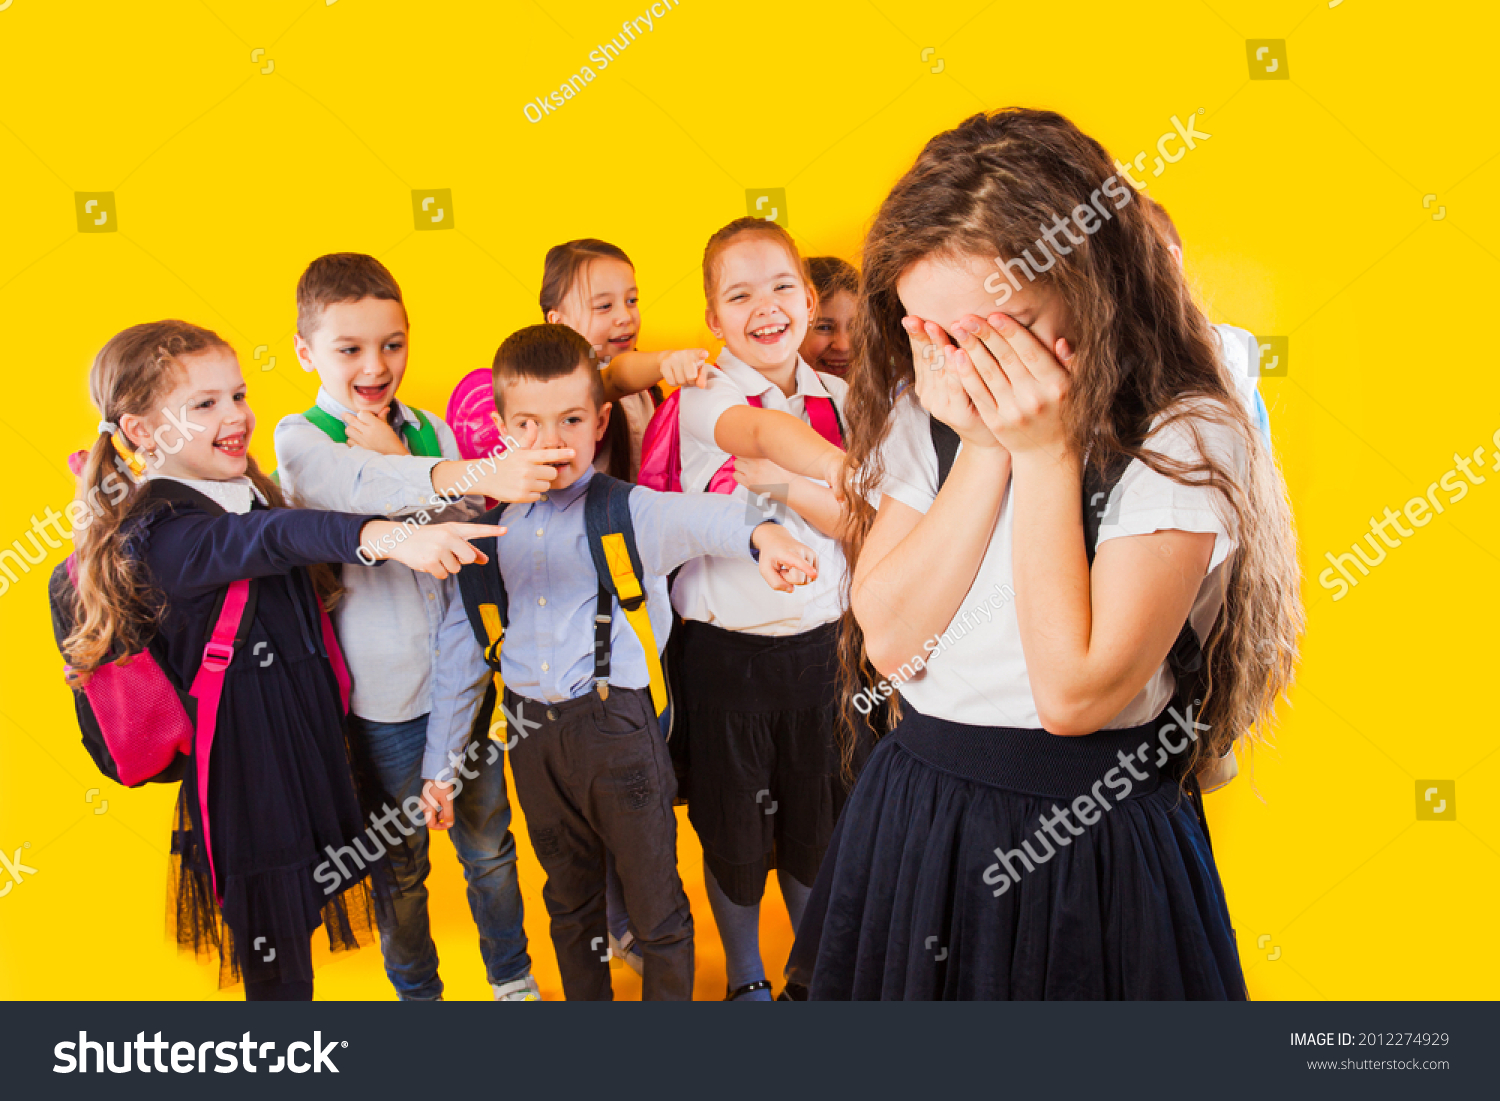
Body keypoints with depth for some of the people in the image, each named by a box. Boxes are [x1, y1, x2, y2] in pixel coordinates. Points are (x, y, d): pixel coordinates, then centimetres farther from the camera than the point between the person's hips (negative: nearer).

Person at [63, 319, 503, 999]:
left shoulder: (249, 491, 7)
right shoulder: (156, 534, -21)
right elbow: (276, 539, -39)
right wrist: (392, 539, -56)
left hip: (310, 736, 8)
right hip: (246, 762, -8)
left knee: (300, 914, 20)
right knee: (276, 965, 6)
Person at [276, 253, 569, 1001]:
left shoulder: (430, 431, 5)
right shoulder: (302, 439, -9)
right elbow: (363, 487, -34)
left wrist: (396, 459, -13)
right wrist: (475, 475, -50)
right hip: (379, 695, -4)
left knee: (489, 843, 17)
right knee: (400, 866, 14)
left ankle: (512, 978, 39)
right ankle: (417, 989, 37)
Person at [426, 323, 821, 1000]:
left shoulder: (630, 512, -9)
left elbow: (698, 518, -31)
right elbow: (462, 642, 10)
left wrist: (761, 533, -54)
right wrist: (441, 758, 12)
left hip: (619, 727, -4)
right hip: (532, 733, 4)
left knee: (655, 904, 9)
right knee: (569, 900, 21)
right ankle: (586, 1002, 41)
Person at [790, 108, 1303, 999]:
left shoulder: (1185, 440, -17)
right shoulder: (921, 416, -1)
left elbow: (1074, 691, -23)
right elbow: (889, 638, -11)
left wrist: (1047, 454, -24)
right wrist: (985, 451, -18)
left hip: (1094, 827, -4)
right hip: (915, 815, 5)